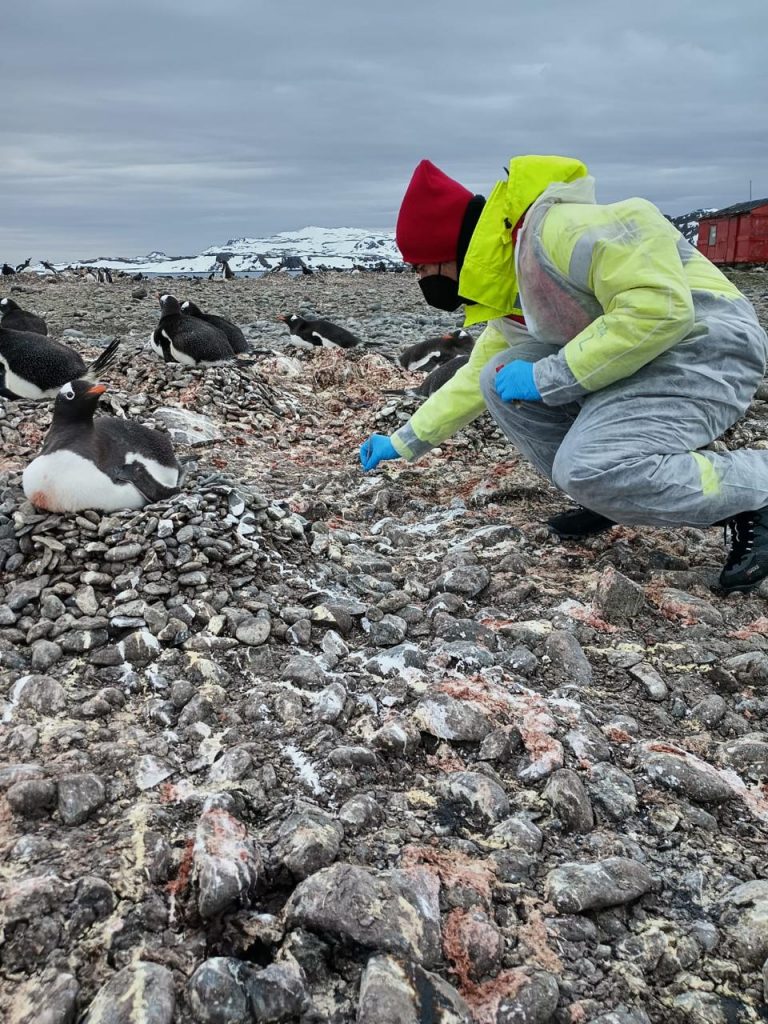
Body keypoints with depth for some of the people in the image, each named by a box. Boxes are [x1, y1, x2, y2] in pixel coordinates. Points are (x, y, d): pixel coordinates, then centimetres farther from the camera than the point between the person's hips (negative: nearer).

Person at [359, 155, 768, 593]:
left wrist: (547, 378, -23)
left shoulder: (561, 229, -20)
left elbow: (659, 310, -28)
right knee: (501, 380, -2)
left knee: (588, 470, -27)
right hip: (634, 364, 9)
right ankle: (610, 494, 4)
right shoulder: (507, 303, 10)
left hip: (708, 349, -9)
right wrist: (403, 442, 25)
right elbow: (475, 379, 24)